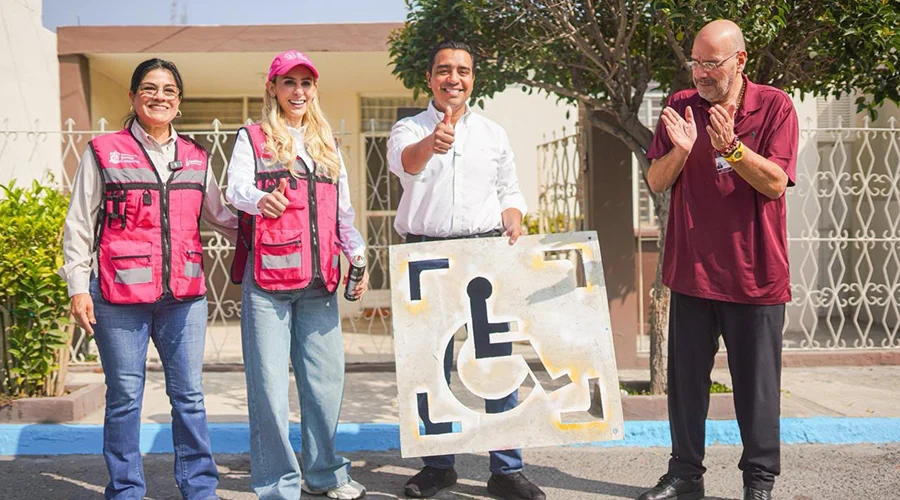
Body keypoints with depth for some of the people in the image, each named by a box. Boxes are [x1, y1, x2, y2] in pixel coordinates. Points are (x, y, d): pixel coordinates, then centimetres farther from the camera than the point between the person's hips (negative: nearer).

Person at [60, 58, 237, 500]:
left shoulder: (195, 158, 13)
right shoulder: (104, 152, 3)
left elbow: (219, 215, 22)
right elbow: (79, 226, 3)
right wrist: (78, 287, -4)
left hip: (184, 295, 3)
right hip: (119, 296, -3)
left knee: (189, 395, 6)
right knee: (124, 397, 3)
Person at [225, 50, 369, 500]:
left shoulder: (326, 143, 20)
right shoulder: (253, 138, 6)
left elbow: (342, 209, 20)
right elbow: (235, 188, -11)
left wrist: (357, 254, 6)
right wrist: (260, 199, -34)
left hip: (319, 279, 4)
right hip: (267, 277, -4)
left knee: (325, 377, 6)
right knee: (268, 381, -5)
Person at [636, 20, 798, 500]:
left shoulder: (775, 106, -4)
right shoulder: (680, 106, 3)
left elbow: (775, 183, -11)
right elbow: (656, 182, 2)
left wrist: (731, 146, -26)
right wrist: (680, 150, -18)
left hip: (754, 271, -3)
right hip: (691, 268, 3)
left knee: (756, 382, 6)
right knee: (685, 378, 10)